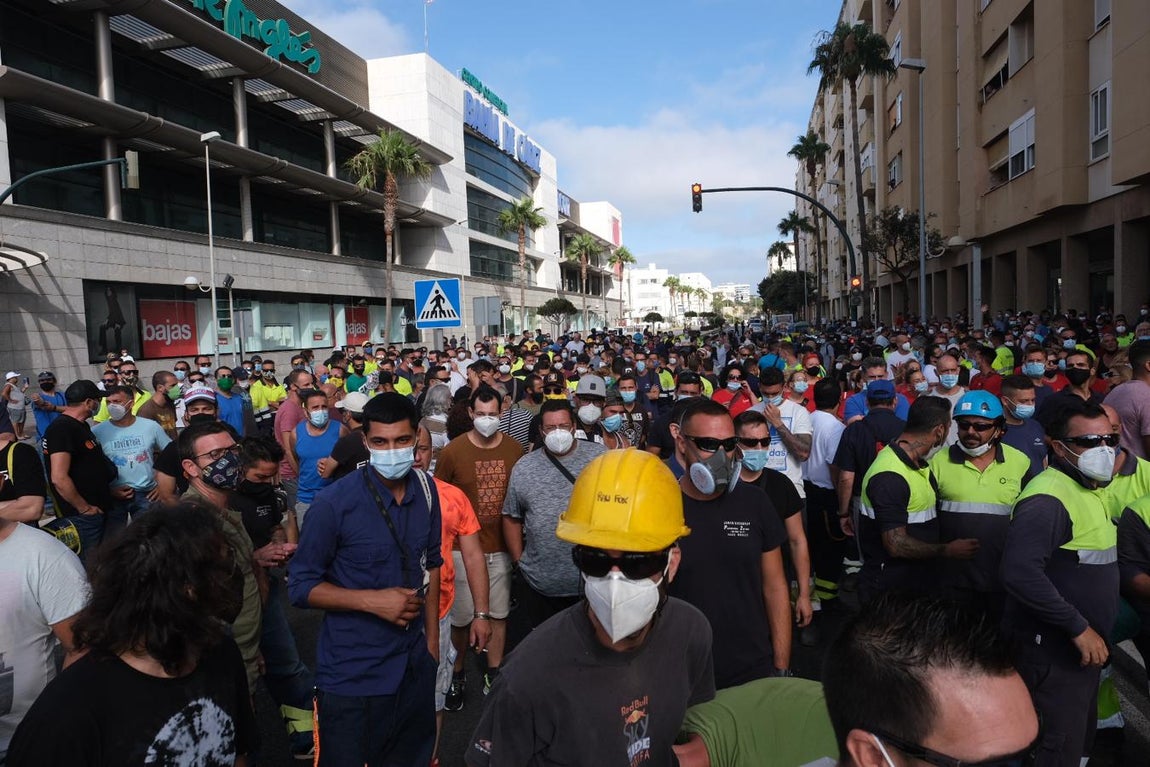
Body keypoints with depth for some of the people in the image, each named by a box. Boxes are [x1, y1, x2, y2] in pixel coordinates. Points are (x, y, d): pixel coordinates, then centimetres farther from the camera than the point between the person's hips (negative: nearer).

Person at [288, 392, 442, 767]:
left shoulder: (426, 489, -2)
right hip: (352, 675, -4)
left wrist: (432, 640, 7)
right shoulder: (334, 503, -17)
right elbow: (301, 587, -11)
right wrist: (373, 601, -22)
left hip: (416, 666, 5)